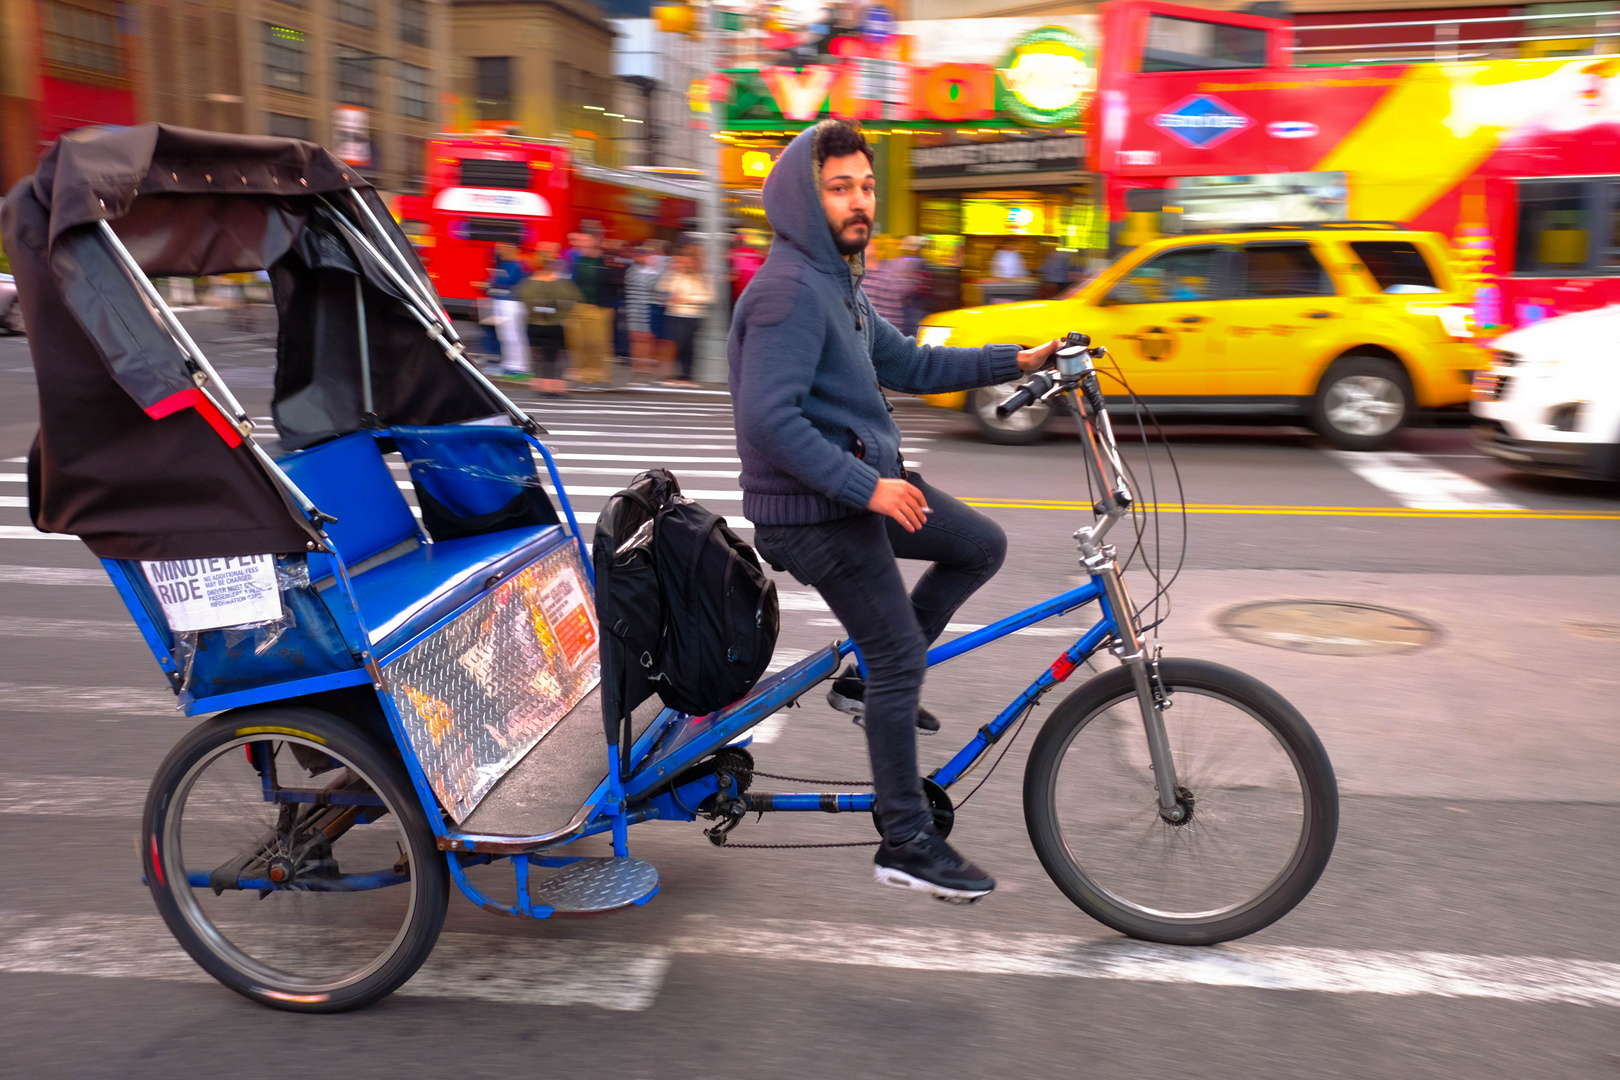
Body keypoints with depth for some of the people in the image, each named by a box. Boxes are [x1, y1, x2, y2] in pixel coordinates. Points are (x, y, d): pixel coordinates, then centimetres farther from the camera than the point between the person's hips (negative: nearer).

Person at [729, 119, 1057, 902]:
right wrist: (866, 486, -27)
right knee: (902, 658, -6)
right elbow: (766, 417, -27)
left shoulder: (835, 283, 15)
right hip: (817, 508, -10)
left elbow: (909, 366, 18)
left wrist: (1016, 361, 11)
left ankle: (870, 677, 18)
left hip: (863, 485, 10)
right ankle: (906, 843, 7)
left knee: (981, 547, 13)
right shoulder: (789, 289, -18)